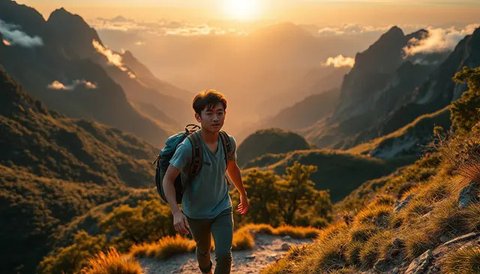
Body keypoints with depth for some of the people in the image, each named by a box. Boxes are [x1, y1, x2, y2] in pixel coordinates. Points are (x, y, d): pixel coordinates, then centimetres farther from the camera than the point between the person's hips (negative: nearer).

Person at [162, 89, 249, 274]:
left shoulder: (229, 142, -13)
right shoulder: (188, 147, -28)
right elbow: (168, 180, -23)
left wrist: (243, 194, 23)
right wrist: (176, 212, -36)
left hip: (222, 209, 2)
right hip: (196, 213, -2)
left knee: (224, 256, -9)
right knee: (203, 250, 23)